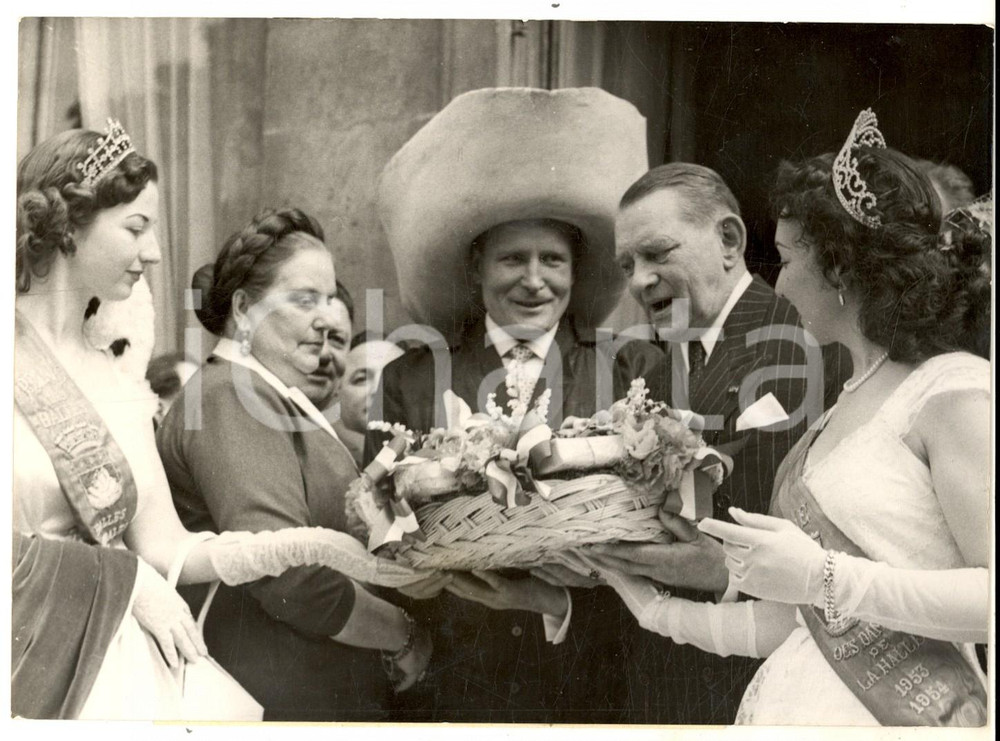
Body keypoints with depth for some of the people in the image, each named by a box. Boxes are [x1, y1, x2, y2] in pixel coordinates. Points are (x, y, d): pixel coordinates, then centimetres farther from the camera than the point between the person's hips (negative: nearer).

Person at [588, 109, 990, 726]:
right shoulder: (844, 407, 11)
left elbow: (991, 595, -19)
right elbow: (802, 621, 10)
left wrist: (824, 576, -23)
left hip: (903, 711, -6)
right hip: (801, 705, 6)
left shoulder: (956, 389, -11)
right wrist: (658, 610, 13)